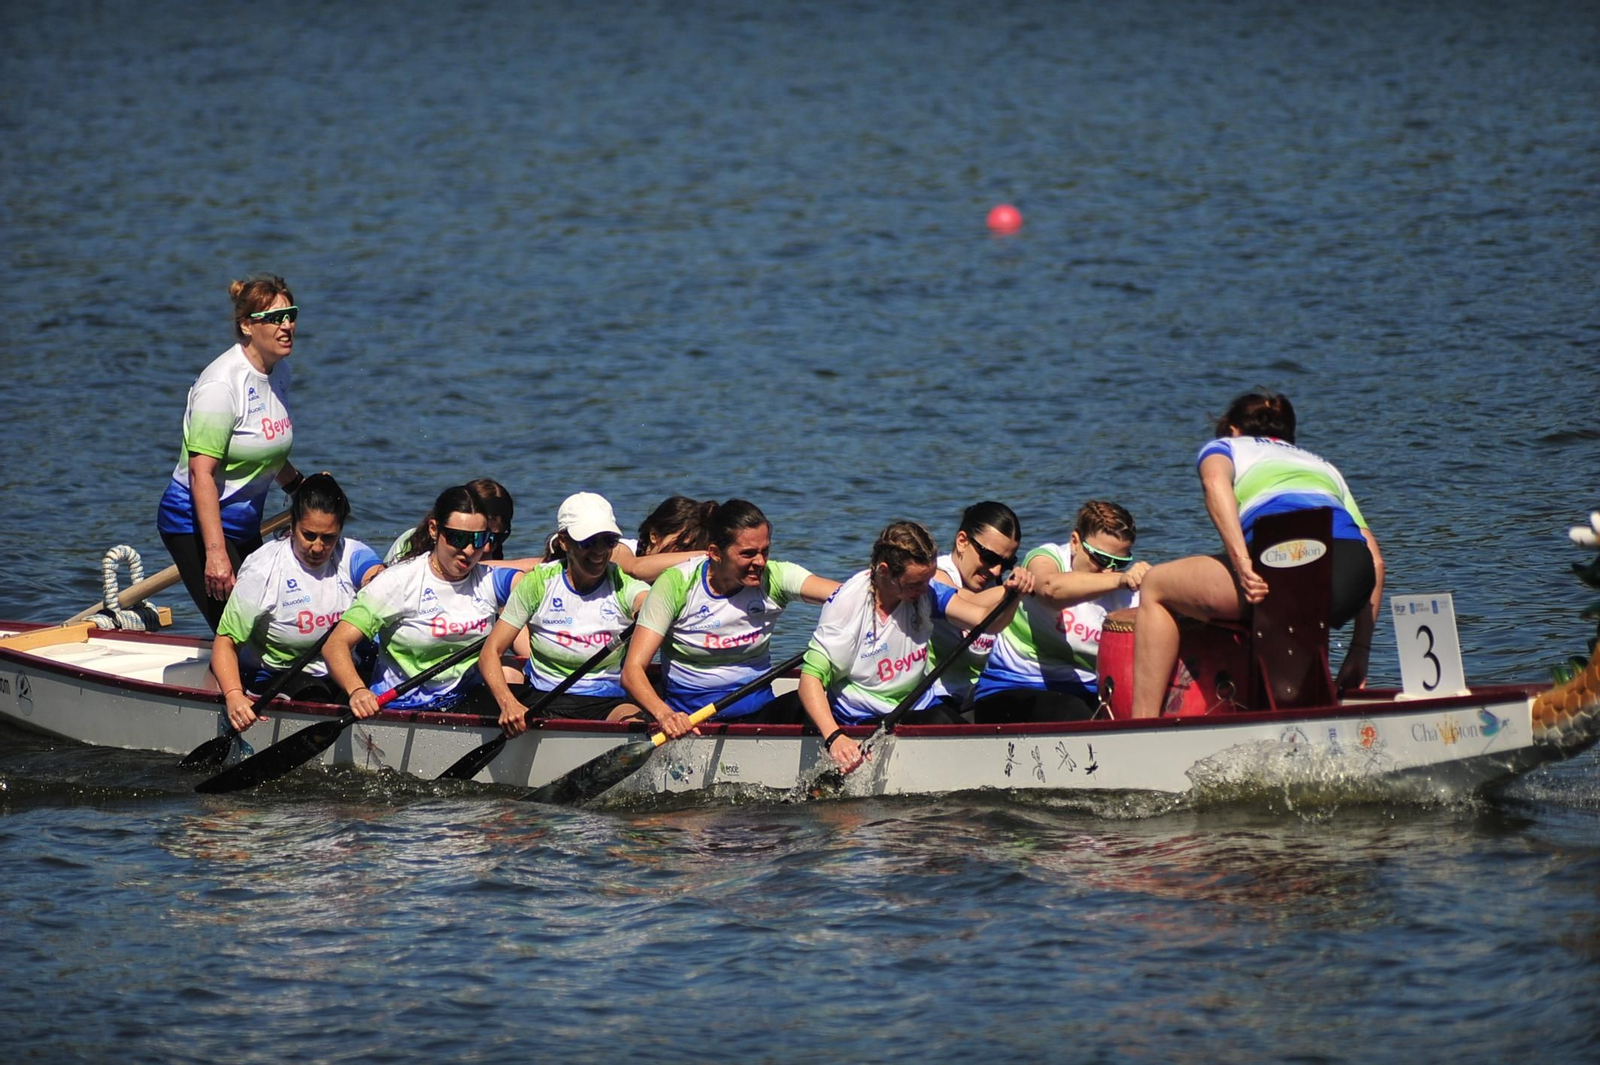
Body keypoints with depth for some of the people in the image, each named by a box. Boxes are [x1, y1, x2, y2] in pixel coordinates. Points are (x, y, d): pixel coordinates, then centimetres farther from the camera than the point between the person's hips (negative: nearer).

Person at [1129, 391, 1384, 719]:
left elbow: (1216, 481, 1)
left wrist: (1242, 563, -10)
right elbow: (1375, 558, 27)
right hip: (1354, 575, 5)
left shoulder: (1226, 446, 29)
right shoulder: (1325, 467, 40)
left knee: (1155, 587, 18)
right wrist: (1360, 651, 26)